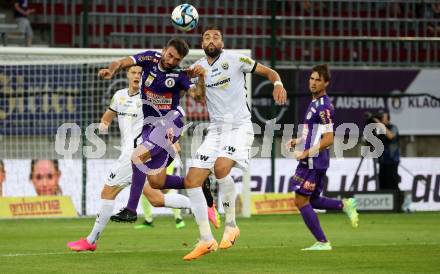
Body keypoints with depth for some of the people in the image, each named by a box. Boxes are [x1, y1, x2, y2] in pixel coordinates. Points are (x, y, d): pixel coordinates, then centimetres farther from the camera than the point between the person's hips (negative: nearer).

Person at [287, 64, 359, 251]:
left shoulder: (323, 107, -16)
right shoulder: (315, 103, 15)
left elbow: (328, 139, -21)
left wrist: (306, 153, -18)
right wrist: (298, 141, 14)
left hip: (314, 161, -10)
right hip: (313, 162, 10)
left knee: (301, 201, -5)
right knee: (311, 200, 17)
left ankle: (322, 242, -2)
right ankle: (345, 205, 17)